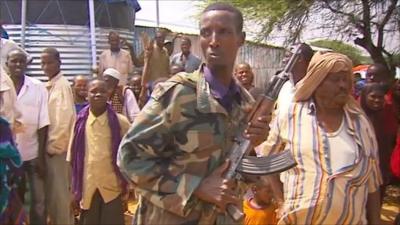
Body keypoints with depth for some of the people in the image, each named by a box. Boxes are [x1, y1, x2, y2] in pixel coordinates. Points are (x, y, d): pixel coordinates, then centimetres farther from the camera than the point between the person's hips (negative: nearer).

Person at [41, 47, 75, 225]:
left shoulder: (62, 85, -13)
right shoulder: (50, 85, 13)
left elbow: (64, 118, -19)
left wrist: (54, 145, -15)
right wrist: (49, 144, 11)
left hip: (58, 146, -9)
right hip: (50, 144, 9)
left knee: (59, 192, 1)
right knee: (51, 192, 17)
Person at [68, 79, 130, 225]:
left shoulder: (120, 122, -6)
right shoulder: (80, 122, 0)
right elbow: (73, 159, 6)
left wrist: (127, 189, -2)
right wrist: (73, 190, 6)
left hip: (113, 189, -2)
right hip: (87, 190, 2)